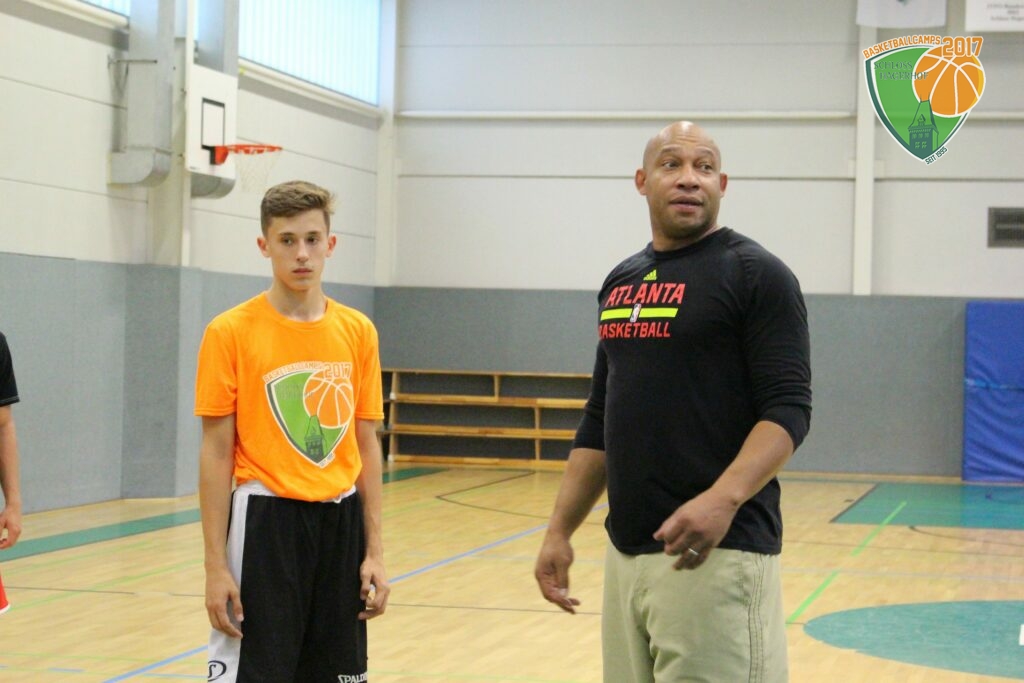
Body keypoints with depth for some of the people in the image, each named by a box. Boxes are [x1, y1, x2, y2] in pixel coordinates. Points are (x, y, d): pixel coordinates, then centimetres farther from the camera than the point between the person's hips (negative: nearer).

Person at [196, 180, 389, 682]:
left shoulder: (358, 331, 5)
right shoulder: (230, 332, -5)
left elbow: (367, 445, 9)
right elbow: (216, 452, -5)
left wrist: (374, 551, 4)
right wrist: (216, 565, -9)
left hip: (341, 521, 4)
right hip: (266, 521, -4)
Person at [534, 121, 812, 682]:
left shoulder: (756, 274, -5)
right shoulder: (620, 283, 15)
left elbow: (788, 409, -13)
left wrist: (723, 499, -28)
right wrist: (560, 529, 13)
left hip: (718, 552, -6)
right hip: (625, 552, 6)